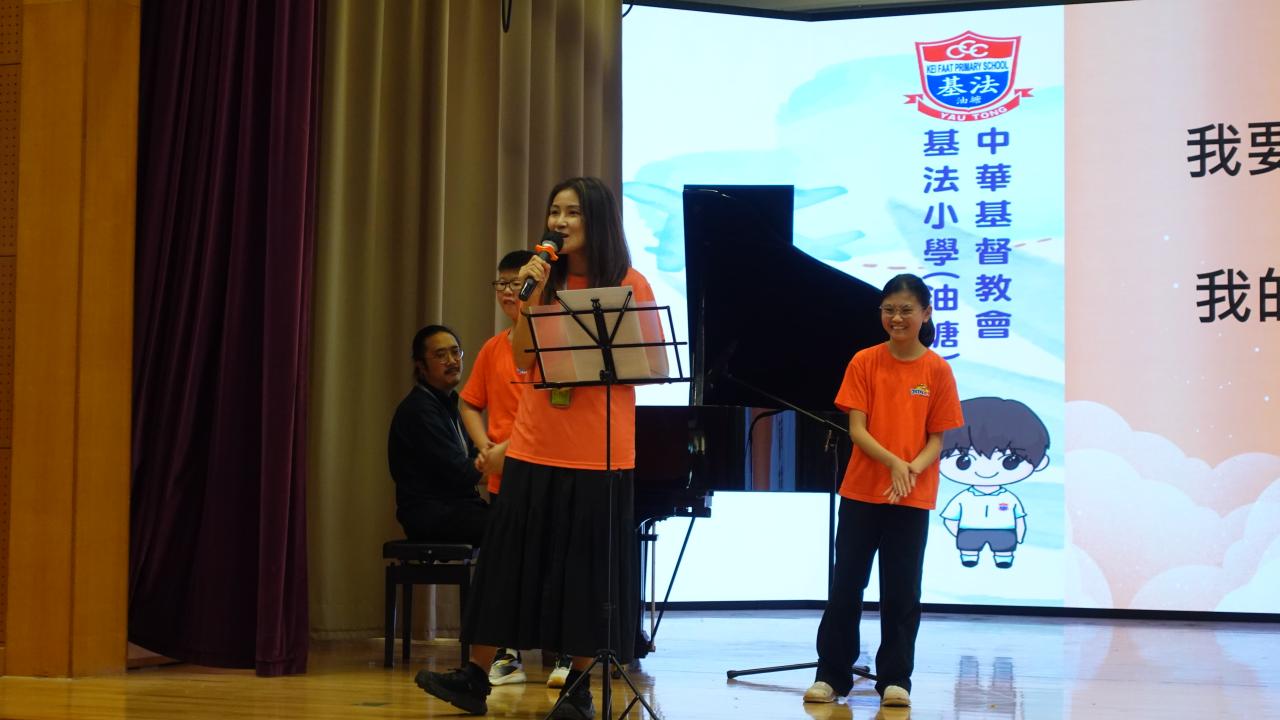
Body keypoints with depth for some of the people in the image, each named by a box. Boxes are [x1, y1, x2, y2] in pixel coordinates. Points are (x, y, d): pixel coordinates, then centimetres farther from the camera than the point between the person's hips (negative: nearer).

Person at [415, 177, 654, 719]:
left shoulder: (629, 285, -2)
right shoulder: (545, 280, 10)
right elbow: (522, 362, 4)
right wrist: (530, 295, -7)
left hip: (600, 452, -3)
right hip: (535, 447, 3)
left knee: (588, 567, 2)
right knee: (510, 559, 5)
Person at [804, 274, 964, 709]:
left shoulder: (937, 370, -1)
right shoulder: (864, 363, -1)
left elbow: (936, 440, 0)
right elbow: (857, 429, -6)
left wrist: (913, 469, -19)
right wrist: (893, 462, -21)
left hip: (912, 497, 0)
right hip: (861, 492, 1)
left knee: (901, 591, 3)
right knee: (846, 586, 5)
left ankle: (895, 679, 13)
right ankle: (831, 676, 13)